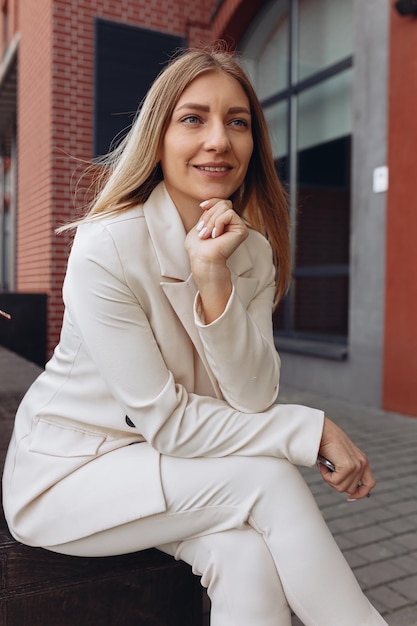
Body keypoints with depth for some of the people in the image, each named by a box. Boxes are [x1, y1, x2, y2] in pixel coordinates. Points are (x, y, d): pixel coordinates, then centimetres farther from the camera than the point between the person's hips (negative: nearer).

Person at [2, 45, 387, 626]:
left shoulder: (253, 249, -4)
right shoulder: (106, 249, -23)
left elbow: (254, 397, -13)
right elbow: (168, 422, -21)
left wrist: (216, 285, -27)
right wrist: (314, 429, -19)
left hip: (166, 466, 5)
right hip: (63, 473, -4)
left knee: (249, 557, -24)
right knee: (271, 482, -22)